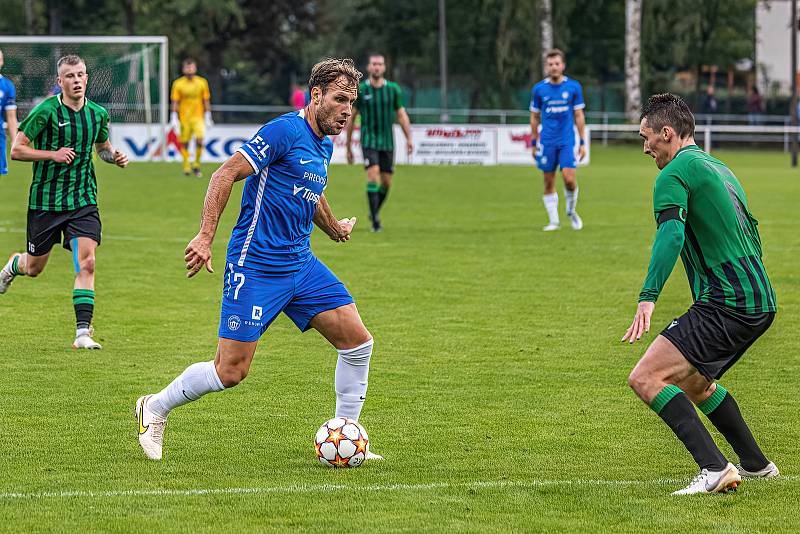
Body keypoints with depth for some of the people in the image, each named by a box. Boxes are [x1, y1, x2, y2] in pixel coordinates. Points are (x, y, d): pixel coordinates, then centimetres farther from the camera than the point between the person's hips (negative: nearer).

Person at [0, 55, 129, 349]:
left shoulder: (98, 114, 2)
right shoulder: (46, 111, -12)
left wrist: (114, 156, 0)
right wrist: (53, 154, -21)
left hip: (83, 200, 2)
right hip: (45, 200, -2)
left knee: (86, 263, -15)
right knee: (34, 268, 12)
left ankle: (83, 332, -12)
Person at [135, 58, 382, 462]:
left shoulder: (324, 146, 13)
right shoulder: (286, 131, -14)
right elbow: (226, 174, -19)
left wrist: (333, 228, 49)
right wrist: (205, 236, -26)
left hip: (300, 263, 9)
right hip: (256, 266, -8)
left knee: (358, 342, -1)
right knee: (231, 371, -7)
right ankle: (155, 408, 17)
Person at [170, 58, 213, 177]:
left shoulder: (202, 82, 4)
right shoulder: (178, 83, 0)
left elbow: (206, 101, 9)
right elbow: (175, 102, 1)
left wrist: (208, 117, 6)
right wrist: (174, 118, -5)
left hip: (198, 116, 0)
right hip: (184, 118, 0)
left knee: (200, 139, -17)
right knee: (184, 143, 2)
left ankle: (196, 165, -1)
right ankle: (186, 166, 18)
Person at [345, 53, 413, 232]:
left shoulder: (393, 89, 2)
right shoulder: (360, 90, -3)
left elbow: (402, 115, 5)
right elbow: (351, 118, 4)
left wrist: (409, 139, -8)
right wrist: (348, 147, 5)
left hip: (387, 143, 3)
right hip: (368, 141, -3)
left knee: (386, 182, 6)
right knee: (373, 176, -18)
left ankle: (374, 212, 32)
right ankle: (375, 221, -16)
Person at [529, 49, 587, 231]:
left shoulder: (574, 87, 1)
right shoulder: (539, 89, 3)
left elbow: (579, 116, 5)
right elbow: (534, 117, 11)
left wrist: (582, 143, 2)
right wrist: (534, 143, 9)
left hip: (567, 140, -1)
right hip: (547, 141, 1)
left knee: (569, 178, -13)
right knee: (549, 182, 2)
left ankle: (571, 211, 14)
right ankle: (553, 221, 12)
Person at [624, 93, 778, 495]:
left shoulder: (674, 174, -8)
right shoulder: (718, 168, 22)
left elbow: (670, 236, -25)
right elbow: (751, 232, 31)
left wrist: (647, 298, -35)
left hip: (725, 305, -10)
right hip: (760, 301, 10)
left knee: (646, 378, -15)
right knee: (692, 381, 28)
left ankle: (715, 469, -24)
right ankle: (755, 464, 33)